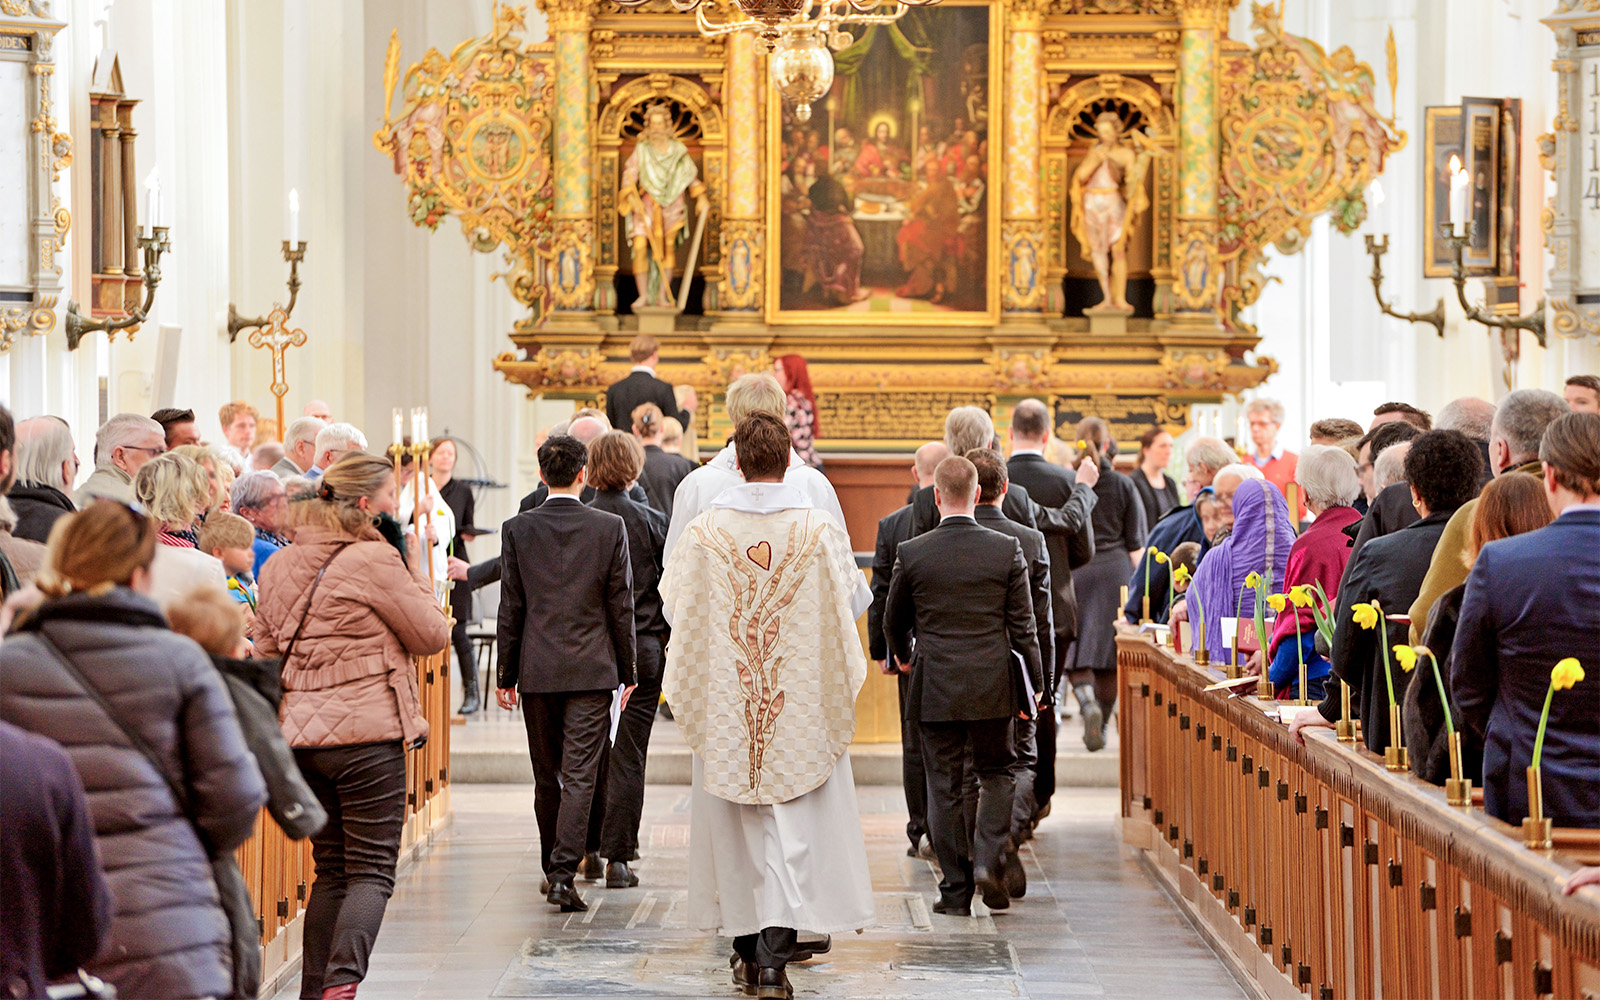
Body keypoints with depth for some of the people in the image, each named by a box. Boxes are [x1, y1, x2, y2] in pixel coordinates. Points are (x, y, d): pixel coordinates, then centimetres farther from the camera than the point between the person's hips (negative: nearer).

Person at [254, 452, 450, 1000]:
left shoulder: (279, 565, 10)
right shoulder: (375, 559, -11)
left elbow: (265, 649, 16)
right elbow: (432, 634, -4)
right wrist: (415, 565, 4)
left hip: (300, 733, 7)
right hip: (368, 733, -7)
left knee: (330, 868, 15)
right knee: (372, 869, -3)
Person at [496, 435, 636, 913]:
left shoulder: (517, 529, -2)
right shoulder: (610, 527, -4)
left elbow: (510, 608, 0)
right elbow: (621, 605, -1)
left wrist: (506, 674, 7)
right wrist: (628, 671, 7)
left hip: (537, 671, 2)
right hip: (592, 670, -2)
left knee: (546, 778, 13)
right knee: (580, 776, -4)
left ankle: (554, 871, 23)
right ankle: (563, 874, -13)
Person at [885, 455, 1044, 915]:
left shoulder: (911, 553, -6)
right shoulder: (1007, 550, -6)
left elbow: (894, 622, 9)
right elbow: (1023, 626, -2)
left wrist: (903, 655, 31)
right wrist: (1035, 682, 9)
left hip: (935, 688, 0)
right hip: (993, 686, 0)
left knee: (945, 787, 7)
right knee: (997, 773, 17)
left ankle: (956, 889, 9)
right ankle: (987, 859, -3)